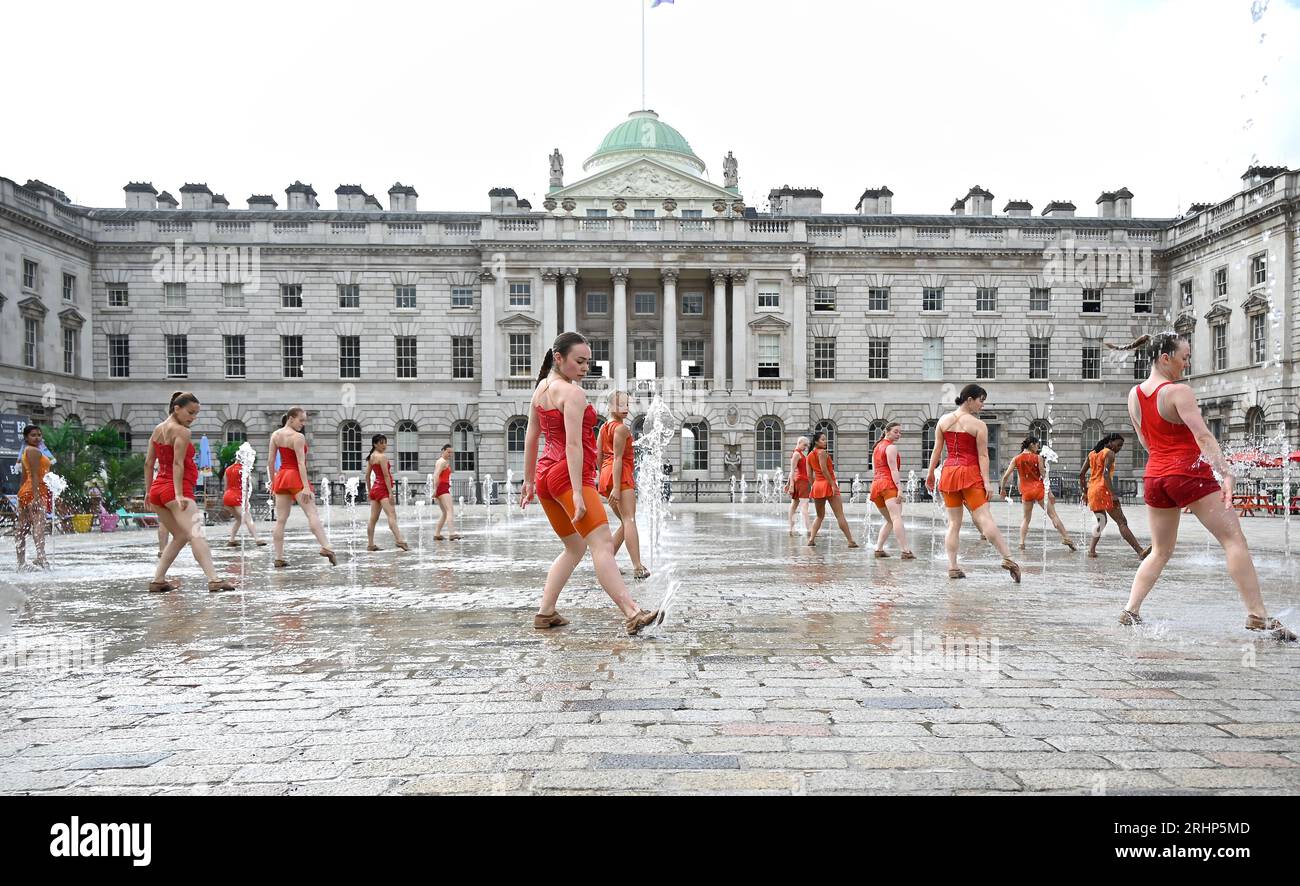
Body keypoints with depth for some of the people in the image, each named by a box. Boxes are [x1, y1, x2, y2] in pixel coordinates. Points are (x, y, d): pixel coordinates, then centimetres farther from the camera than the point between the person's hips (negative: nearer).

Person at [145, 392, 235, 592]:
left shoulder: (157, 429, 17)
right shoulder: (181, 431, -8)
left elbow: (148, 463, 17)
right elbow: (178, 464, -17)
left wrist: (149, 492, 21)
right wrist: (179, 495, -23)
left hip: (158, 489, 9)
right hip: (175, 489, -9)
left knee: (180, 536, 18)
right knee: (196, 533, -22)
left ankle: (158, 580, 14)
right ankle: (213, 580, -35)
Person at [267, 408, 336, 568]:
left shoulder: (275, 435, 10)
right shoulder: (298, 437, -11)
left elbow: (270, 461, 12)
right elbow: (301, 463, -17)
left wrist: (272, 482, 19)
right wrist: (306, 486, -21)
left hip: (281, 477, 7)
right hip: (296, 477, -7)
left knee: (280, 519, 7)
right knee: (312, 513, -14)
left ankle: (279, 558, 7)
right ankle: (326, 547, -27)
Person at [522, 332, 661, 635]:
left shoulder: (541, 388, 16)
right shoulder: (573, 392, -10)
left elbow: (530, 438, 19)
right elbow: (573, 445, -19)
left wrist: (528, 480, 24)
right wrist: (578, 494, -23)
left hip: (545, 474, 9)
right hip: (568, 474, -9)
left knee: (575, 547, 17)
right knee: (602, 543, -19)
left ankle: (545, 613, 14)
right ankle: (632, 615, -28)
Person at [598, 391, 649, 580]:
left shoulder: (603, 427, 21)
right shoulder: (621, 428, -6)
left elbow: (599, 456, 19)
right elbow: (618, 458, -14)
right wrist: (616, 487, -19)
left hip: (606, 476, 9)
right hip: (621, 475, -9)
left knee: (626, 522, 15)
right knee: (630, 520, -18)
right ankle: (638, 568, -28)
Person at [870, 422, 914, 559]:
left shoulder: (877, 447, 25)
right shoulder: (891, 447, -2)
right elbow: (894, 470, -11)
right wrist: (899, 488, -16)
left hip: (875, 485, 9)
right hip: (889, 484, -9)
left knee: (889, 521, 17)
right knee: (897, 517, -20)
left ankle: (879, 549, 11)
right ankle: (905, 551, -30)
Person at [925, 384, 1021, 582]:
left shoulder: (943, 420, 8)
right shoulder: (979, 425, -4)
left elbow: (937, 449, 10)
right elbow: (983, 456, -8)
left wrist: (930, 473, 15)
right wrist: (987, 482, -9)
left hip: (948, 473, 4)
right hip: (970, 473, -4)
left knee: (953, 523, 8)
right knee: (983, 517, -9)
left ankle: (952, 567, 5)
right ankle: (1008, 559, -13)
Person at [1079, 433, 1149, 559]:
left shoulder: (1092, 453, 19)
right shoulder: (1109, 453, -4)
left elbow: (1081, 473, 18)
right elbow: (1106, 474, -17)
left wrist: (1085, 490, 23)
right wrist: (1113, 494, -22)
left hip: (1092, 491, 8)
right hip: (1103, 490, -8)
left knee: (1101, 522, 21)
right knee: (1122, 522, -14)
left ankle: (1091, 549, 16)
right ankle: (1140, 552, -22)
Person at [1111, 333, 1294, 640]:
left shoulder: (1134, 395, 9)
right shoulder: (1178, 392, -11)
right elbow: (1203, 436, -21)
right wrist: (1226, 474, -27)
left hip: (1154, 476, 7)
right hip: (1189, 473, -7)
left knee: (1160, 551, 15)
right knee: (1234, 539, -2)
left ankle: (1130, 610, 7)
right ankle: (1258, 616, -7)